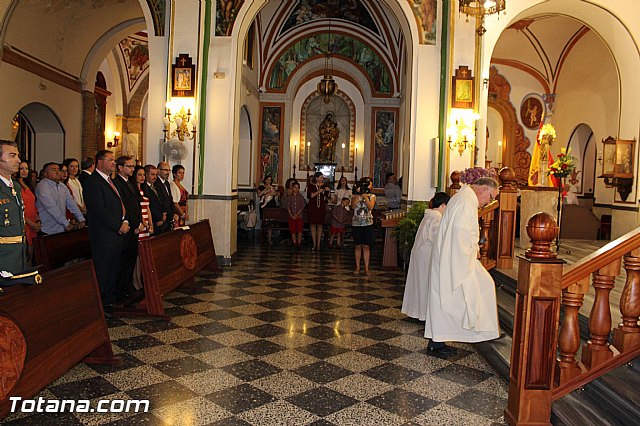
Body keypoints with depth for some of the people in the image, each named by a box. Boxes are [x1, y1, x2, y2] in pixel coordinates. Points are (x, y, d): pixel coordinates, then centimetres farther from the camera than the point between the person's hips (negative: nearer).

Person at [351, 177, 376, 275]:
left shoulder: (372, 196, 6)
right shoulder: (355, 196, 6)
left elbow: (370, 207, -11)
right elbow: (353, 206, -11)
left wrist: (365, 196, -14)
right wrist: (357, 194, -14)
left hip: (368, 223, 0)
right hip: (356, 223, 0)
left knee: (366, 246, 0)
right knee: (358, 246, 5)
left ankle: (366, 268, 5)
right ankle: (357, 267, 14)